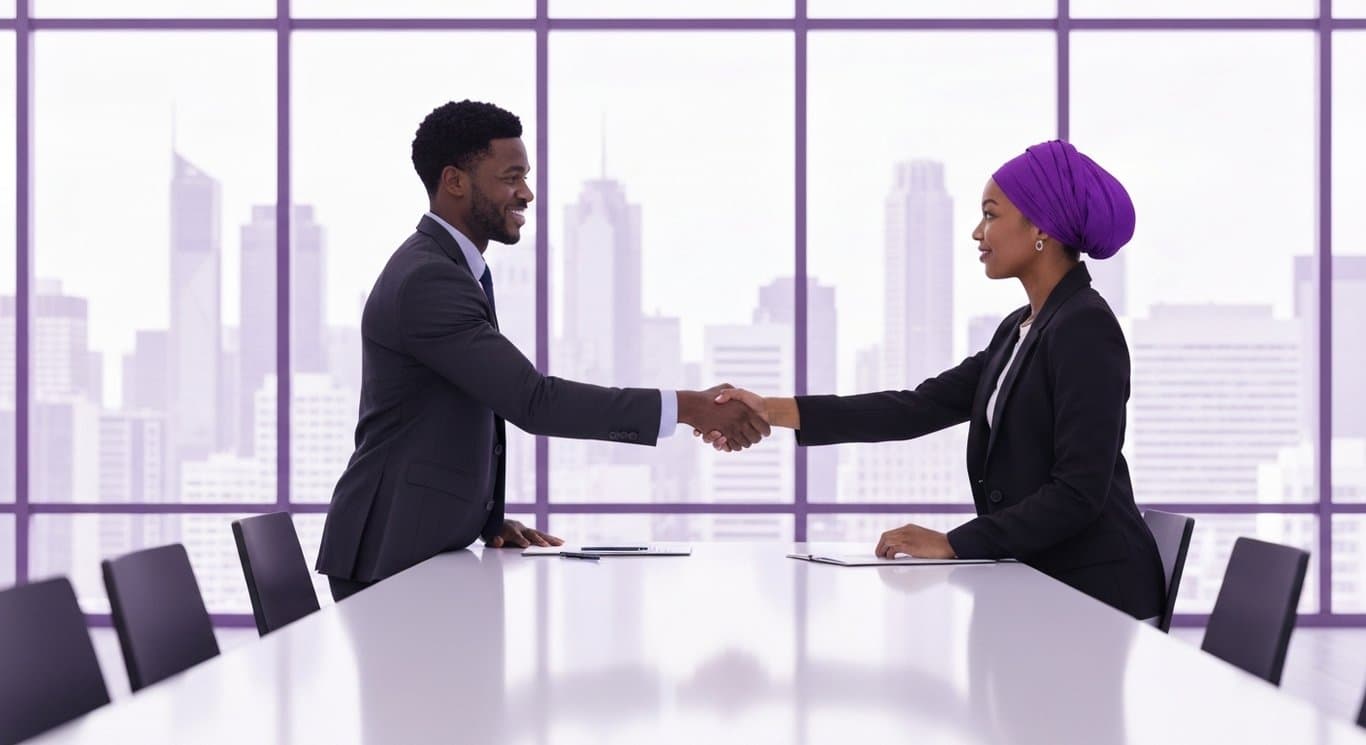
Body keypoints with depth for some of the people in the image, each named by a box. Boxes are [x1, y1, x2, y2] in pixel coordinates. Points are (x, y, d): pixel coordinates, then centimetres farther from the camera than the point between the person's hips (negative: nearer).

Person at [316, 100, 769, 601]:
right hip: (393, 555, -9)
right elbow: (532, 401, -25)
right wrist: (688, 408, -25)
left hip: (433, 549, 9)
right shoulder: (427, 281, -18)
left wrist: (488, 518, 7)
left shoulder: (450, 270, 15)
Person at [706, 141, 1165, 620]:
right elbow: (922, 408, 7)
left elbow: (1080, 492, -20)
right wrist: (773, 411, 1)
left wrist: (953, 544, -20)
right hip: (1039, 584, 8)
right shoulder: (1021, 330, 13)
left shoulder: (1086, 329, -14)